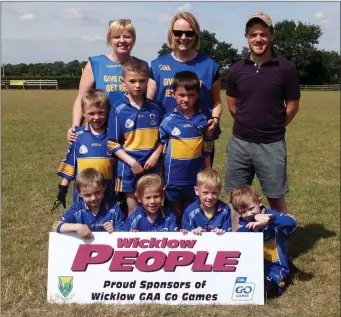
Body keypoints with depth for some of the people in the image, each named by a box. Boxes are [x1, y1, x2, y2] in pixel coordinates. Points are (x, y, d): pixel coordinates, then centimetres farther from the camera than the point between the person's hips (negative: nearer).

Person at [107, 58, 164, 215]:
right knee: (133, 211, 9)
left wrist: (155, 155, -9)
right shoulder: (118, 109, -8)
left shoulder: (155, 108, 1)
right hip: (129, 167, -2)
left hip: (151, 166, 3)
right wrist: (132, 162, -15)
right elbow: (112, 144, -7)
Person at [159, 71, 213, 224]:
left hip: (196, 178, 1)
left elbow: (207, 151, 3)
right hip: (173, 178, -1)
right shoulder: (168, 121, -8)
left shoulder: (203, 121, -3)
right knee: (175, 217, 14)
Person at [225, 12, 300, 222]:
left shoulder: (286, 68, -7)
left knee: (276, 198, 6)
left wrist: (273, 128, 10)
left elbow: (293, 106, 1)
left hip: (272, 145, -3)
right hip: (240, 142, 3)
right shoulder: (237, 70, 2)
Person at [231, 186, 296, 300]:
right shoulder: (244, 222, 6)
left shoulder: (270, 214, -7)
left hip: (274, 268, -3)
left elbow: (292, 222, -27)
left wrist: (270, 220, -42)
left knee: (264, 290, -29)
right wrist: (250, 227, -35)